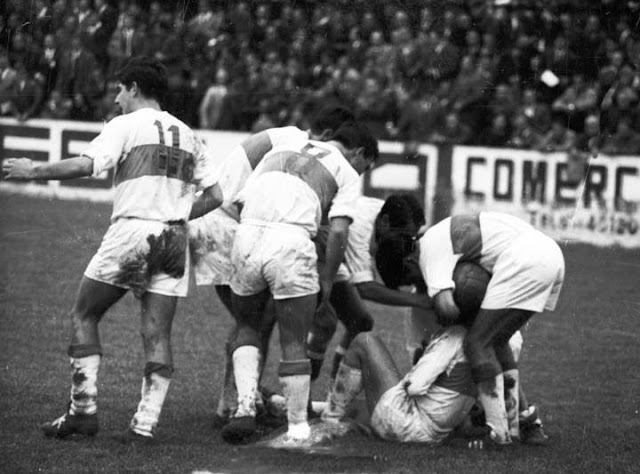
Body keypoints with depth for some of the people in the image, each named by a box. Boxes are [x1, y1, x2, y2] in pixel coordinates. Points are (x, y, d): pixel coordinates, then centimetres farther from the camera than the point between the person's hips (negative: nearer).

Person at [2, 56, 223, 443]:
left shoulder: (127, 125, 0)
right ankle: (146, 422, -4)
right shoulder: (187, 135, 17)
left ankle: (84, 409, 0)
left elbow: (84, 165, -14)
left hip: (132, 231, -5)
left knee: (84, 315, 7)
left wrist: (33, 171, -4)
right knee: (157, 334, 4)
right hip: (174, 238, 5)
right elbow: (215, 195, 14)